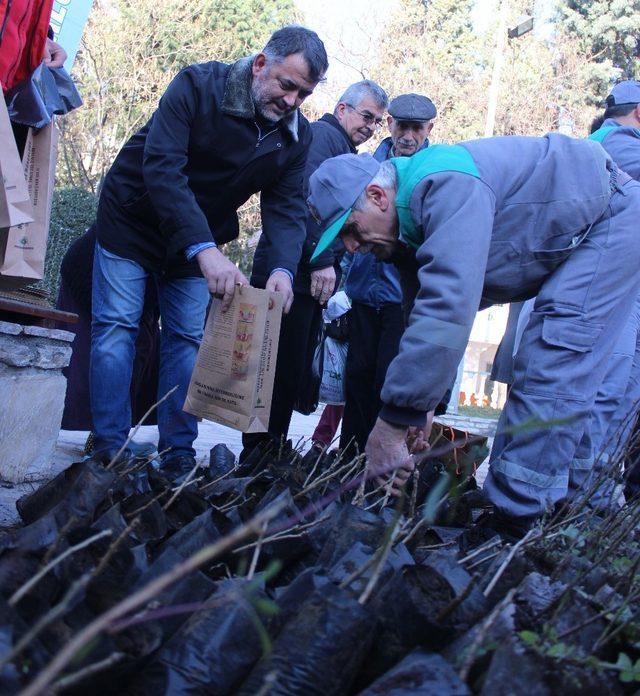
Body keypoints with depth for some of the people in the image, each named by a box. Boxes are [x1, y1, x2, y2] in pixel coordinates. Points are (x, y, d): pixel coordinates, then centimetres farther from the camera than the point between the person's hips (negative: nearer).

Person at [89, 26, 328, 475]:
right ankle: (110, 450, -5)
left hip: (199, 242, 4)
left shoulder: (296, 136, -9)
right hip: (132, 221, -4)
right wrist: (204, 250, -46)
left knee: (188, 338, 1)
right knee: (118, 325, -9)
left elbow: (287, 207, -11)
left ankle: (177, 455, 6)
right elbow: (161, 168, -34)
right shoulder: (198, 86, -25)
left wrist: (283, 268, -33)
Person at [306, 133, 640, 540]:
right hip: (572, 246, 10)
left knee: (552, 369, -18)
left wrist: (393, 422, -41)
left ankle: (514, 520, -17)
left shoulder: (446, 186, -33)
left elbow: (448, 307, -43)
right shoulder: (415, 214, 0)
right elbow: (434, 305, 8)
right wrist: (421, 403, 0)